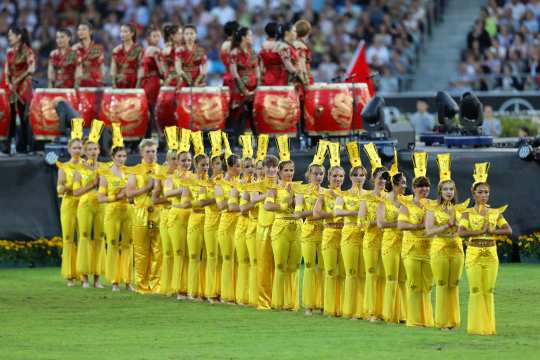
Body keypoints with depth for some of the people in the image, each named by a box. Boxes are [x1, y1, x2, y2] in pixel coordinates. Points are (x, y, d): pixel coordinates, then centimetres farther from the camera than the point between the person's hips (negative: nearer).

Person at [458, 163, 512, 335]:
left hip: (491, 254, 2)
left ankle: (488, 326, 8)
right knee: (475, 290, -3)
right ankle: (476, 326, 2)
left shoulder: (496, 213, 7)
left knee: (488, 291, 3)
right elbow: (461, 232, -14)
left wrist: (493, 231, -13)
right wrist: (480, 232, -18)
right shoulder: (468, 214, -1)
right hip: (474, 254, -2)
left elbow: (508, 230, 1)